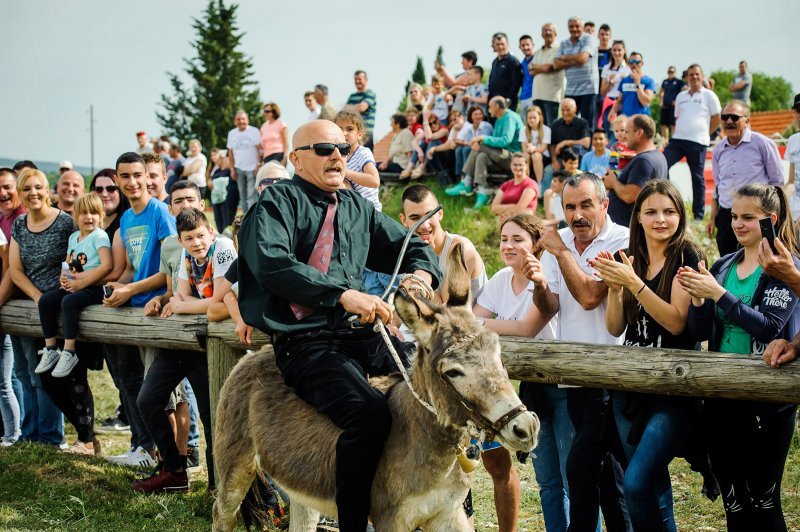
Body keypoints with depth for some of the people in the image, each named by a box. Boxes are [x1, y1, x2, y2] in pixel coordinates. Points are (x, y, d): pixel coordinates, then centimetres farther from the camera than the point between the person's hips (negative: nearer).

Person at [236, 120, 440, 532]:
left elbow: (411, 246, 24)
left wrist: (421, 274, -2)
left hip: (359, 336, 7)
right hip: (305, 342, -7)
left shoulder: (357, 207, 21)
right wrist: (343, 294, -26)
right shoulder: (278, 201, 0)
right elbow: (271, 261, -18)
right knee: (369, 412, -31)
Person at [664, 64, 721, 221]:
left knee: (697, 178, 1)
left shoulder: (708, 95, 0)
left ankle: (699, 214, 9)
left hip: (698, 143, -5)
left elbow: (717, 118, 1)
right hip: (677, 139, 5)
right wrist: (679, 131, 8)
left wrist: (704, 133, 0)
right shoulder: (681, 96, 15)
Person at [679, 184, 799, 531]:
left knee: (763, 499, 0)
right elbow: (701, 333, 9)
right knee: (733, 501, 11)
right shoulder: (722, 267, 11)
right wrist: (698, 299, -10)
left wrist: (718, 294, -22)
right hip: (722, 395, 6)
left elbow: (768, 327, -18)